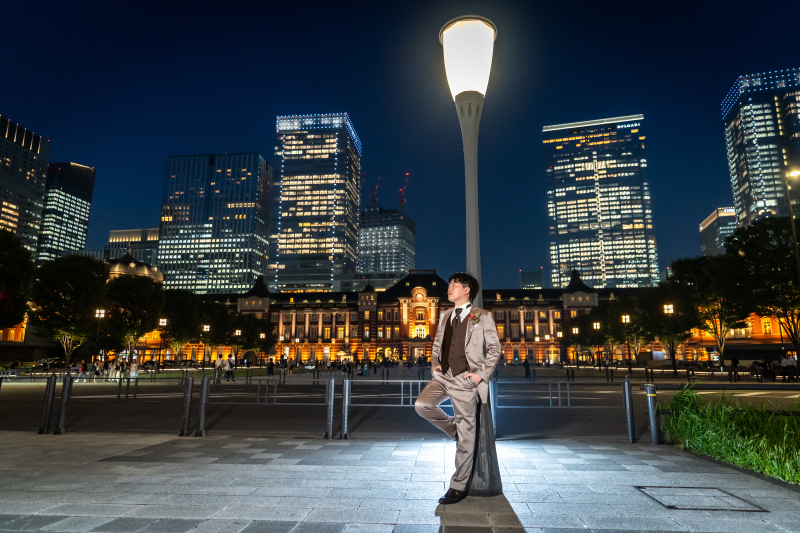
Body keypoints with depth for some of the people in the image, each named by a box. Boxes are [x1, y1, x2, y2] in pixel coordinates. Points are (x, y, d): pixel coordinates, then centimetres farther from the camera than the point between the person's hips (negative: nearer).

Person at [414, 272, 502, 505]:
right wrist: (435, 364, 8)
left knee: (466, 435, -1)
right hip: (443, 376, 6)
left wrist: (482, 374, -9)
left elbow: (494, 348, -1)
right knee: (422, 405, -17)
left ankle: (459, 486, 13)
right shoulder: (445, 316, 15)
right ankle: (454, 428, 12)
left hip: (465, 381, -5)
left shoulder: (482, 317, -2)